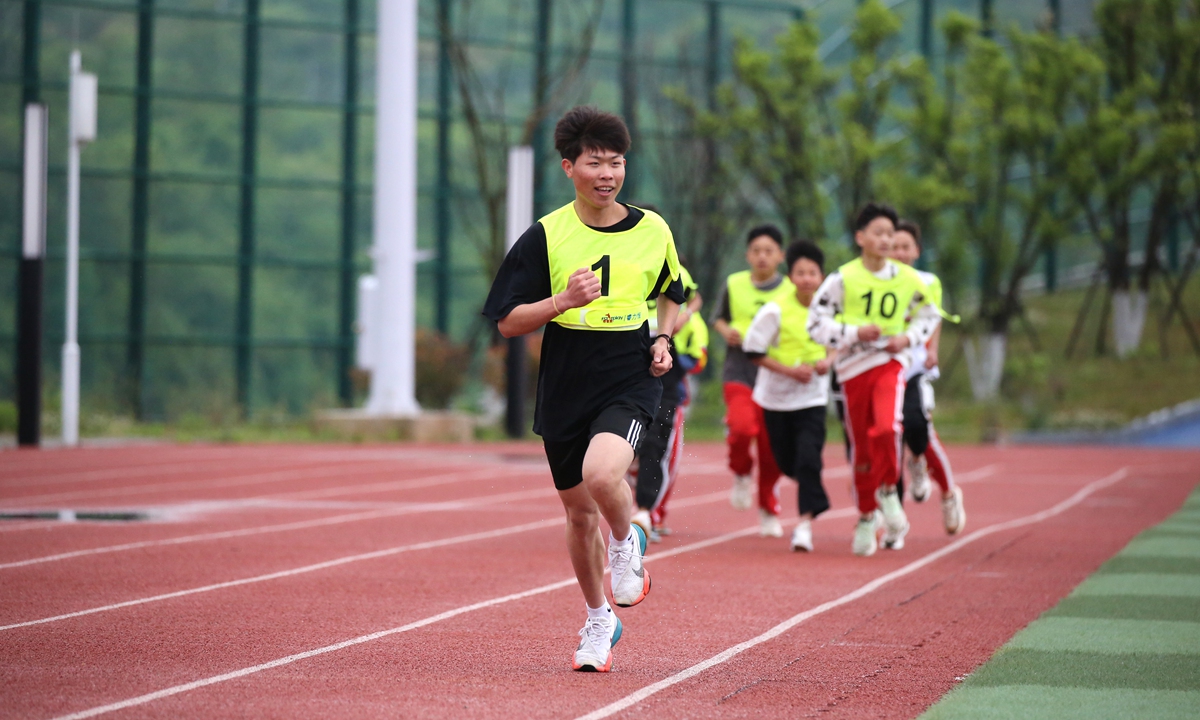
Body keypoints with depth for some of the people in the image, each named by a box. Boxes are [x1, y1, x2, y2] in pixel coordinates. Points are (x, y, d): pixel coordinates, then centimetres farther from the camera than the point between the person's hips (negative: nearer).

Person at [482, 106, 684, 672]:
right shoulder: (545, 236, -3)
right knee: (579, 511, 12)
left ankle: (628, 542, 4)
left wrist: (662, 340, 3)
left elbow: (671, 293, 22)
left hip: (630, 381, -1)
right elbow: (508, 323, -3)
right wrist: (565, 300, -19)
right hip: (564, 387, 1)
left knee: (602, 474, -30)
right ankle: (599, 623, 33)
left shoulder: (653, 231, 3)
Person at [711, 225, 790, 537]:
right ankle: (741, 473, 6)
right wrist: (726, 331, -3)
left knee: (771, 448, 4)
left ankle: (768, 511, 24)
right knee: (743, 427, -27)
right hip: (739, 373, 0)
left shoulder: (791, 291, 0)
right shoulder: (734, 285, 3)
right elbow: (719, 318, 18)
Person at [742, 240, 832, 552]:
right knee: (787, 461, 9)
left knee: (808, 458, -14)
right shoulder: (776, 310, -13)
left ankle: (806, 521, -12)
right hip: (777, 396, 0)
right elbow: (754, 351, -11)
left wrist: (828, 361, -8)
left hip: (813, 397, 0)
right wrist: (791, 370, -18)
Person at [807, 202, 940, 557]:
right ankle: (867, 517, 26)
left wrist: (908, 337, -3)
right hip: (853, 367, 0)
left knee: (886, 428, -26)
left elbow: (929, 315, 16)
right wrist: (855, 333, -18)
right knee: (861, 445, 7)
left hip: (890, 362, 0)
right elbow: (816, 323, -5)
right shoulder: (842, 279, -6)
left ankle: (888, 491, 0)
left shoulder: (907, 279, 1)